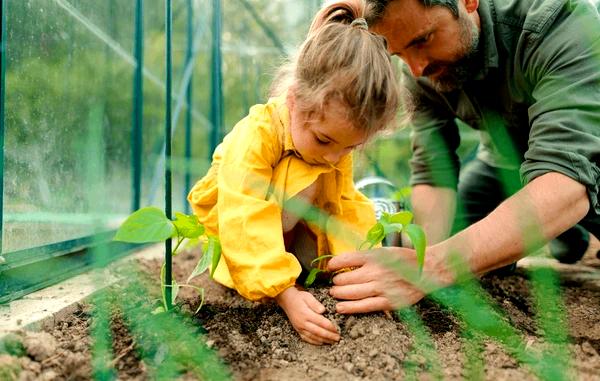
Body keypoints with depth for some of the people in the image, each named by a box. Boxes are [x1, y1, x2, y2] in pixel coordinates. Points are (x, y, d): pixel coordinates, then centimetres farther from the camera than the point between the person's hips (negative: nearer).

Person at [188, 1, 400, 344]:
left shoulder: (338, 144, -17)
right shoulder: (256, 135, -38)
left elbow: (346, 208, -15)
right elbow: (247, 225, -44)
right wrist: (287, 296, -52)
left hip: (294, 225, 6)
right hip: (229, 222, -6)